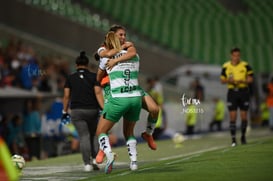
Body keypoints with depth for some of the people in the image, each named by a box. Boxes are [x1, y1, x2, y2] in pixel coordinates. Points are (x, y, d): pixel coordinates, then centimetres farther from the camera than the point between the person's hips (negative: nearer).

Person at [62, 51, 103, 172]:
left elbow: (66, 96, 4)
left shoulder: (70, 78, 6)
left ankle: (87, 163, -13)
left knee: (84, 136, -3)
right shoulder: (93, 76, 4)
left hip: (76, 111, 0)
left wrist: (65, 111, 13)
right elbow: (98, 93, -6)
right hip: (92, 110, 0)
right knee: (94, 135, 14)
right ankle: (95, 159, -2)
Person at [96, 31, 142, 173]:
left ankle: (109, 155, -16)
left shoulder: (106, 58, 6)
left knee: (101, 131, 10)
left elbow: (99, 79, 23)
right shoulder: (134, 56, 14)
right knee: (129, 132, 25)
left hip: (118, 99, -4)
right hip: (135, 98, 4)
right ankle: (134, 161, 7)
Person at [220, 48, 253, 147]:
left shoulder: (245, 66, -1)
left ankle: (243, 136, 21)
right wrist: (228, 80, -13)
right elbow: (222, 80, 9)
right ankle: (233, 139, -4)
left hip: (243, 91, 0)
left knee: (244, 116, 4)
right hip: (232, 92, 0)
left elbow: (250, 79, 1)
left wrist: (242, 81, -17)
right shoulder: (226, 66, 2)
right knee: (232, 117, -5)